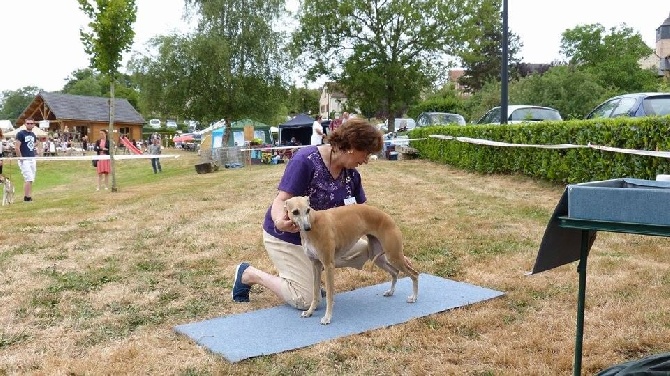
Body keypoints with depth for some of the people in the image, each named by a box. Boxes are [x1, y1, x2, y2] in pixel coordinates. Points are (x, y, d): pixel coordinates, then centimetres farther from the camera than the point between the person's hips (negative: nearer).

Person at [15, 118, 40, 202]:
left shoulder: (33, 135, 14)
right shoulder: (21, 134, -7)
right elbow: (16, 147, -12)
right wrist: (21, 158, -13)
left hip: (32, 159, 7)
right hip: (24, 160, -7)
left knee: (30, 180, 9)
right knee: (29, 179, -13)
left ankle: (29, 197, 14)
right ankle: (26, 197, -7)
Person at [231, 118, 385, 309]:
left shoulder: (351, 174, -4)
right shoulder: (306, 160, -26)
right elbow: (281, 200, -28)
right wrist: (279, 221, -52)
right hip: (287, 237, -7)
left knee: (365, 250, 1)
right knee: (306, 300, -11)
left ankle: (311, 269, 12)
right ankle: (249, 274, 6)